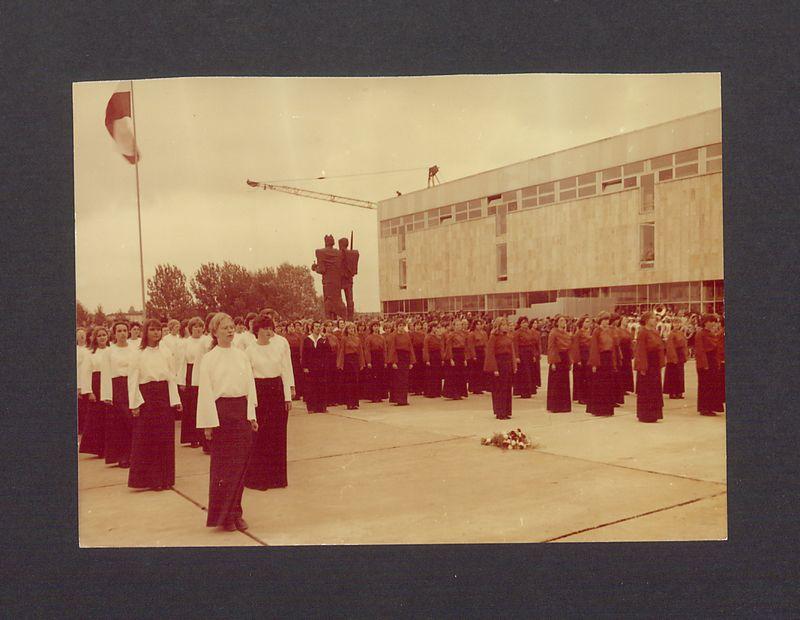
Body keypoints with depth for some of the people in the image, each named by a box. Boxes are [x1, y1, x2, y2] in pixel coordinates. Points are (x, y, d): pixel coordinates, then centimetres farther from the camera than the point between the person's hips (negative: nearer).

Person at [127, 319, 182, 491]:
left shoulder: (167, 353, 7)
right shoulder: (138, 354, -2)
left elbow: (172, 378, 9)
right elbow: (132, 380, -3)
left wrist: (175, 399, 4)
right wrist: (135, 404, -9)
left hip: (165, 396, 3)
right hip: (146, 397, -3)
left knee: (165, 438, 5)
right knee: (147, 439, 0)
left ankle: (165, 478, 15)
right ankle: (149, 478, 9)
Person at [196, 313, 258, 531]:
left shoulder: (242, 356, 9)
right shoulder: (209, 359, -4)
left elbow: (250, 386, 12)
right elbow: (206, 392, -6)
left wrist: (251, 415, 7)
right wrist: (208, 423, -9)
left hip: (242, 411, 4)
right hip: (222, 412, -4)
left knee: (240, 464, 7)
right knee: (223, 465, 0)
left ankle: (235, 511, 17)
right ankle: (223, 515, 10)